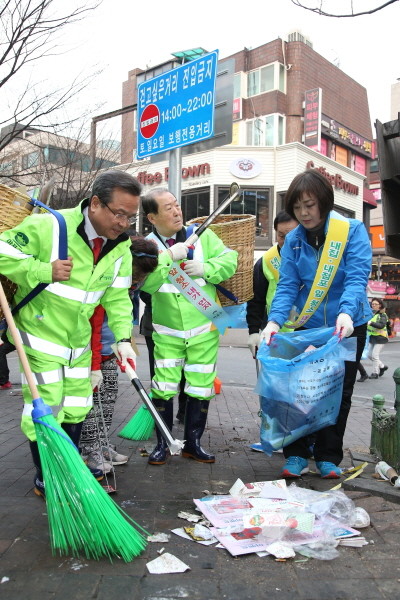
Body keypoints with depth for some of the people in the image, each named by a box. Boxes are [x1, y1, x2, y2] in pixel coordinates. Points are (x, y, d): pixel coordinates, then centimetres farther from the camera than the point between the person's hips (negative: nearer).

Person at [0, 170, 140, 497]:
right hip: (41, 338, -6)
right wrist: (45, 271, -28)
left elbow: (117, 298, -2)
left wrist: (123, 338, -14)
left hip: (80, 341, 6)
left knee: (75, 410, 17)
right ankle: (45, 479, 22)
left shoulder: (121, 247, -4)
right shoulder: (49, 226, -24)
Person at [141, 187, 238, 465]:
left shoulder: (202, 234, -2)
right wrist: (168, 257, -28)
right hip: (167, 332, -1)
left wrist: (206, 268, -20)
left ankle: (193, 443, 26)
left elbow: (230, 259, -5)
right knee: (163, 389, 2)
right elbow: (145, 283, -21)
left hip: (204, 329, 1)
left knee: (201, 389, 9)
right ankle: (162, 444, 21)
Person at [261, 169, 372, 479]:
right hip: (307, 326, 2)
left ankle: (329, 457, 21)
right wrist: (275, 320, -27)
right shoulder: (293, 240, -2)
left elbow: (357, 278, -21)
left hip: (347, 327, -2)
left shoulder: (353, 230, -11)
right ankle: (296, 455, 14)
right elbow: (287, 286, -9)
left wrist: (346, 313, -40)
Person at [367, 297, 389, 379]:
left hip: (380, 338, -7)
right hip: (372, 337, 7)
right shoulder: (371, 313, 8)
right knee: (370, 355, 9)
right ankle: (382, 366, 29)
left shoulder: (382, 315, -10)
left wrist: (371, 323, -38)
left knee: (375, 355, -9)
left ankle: (375, 373, 5)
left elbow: (381, 325, -26)